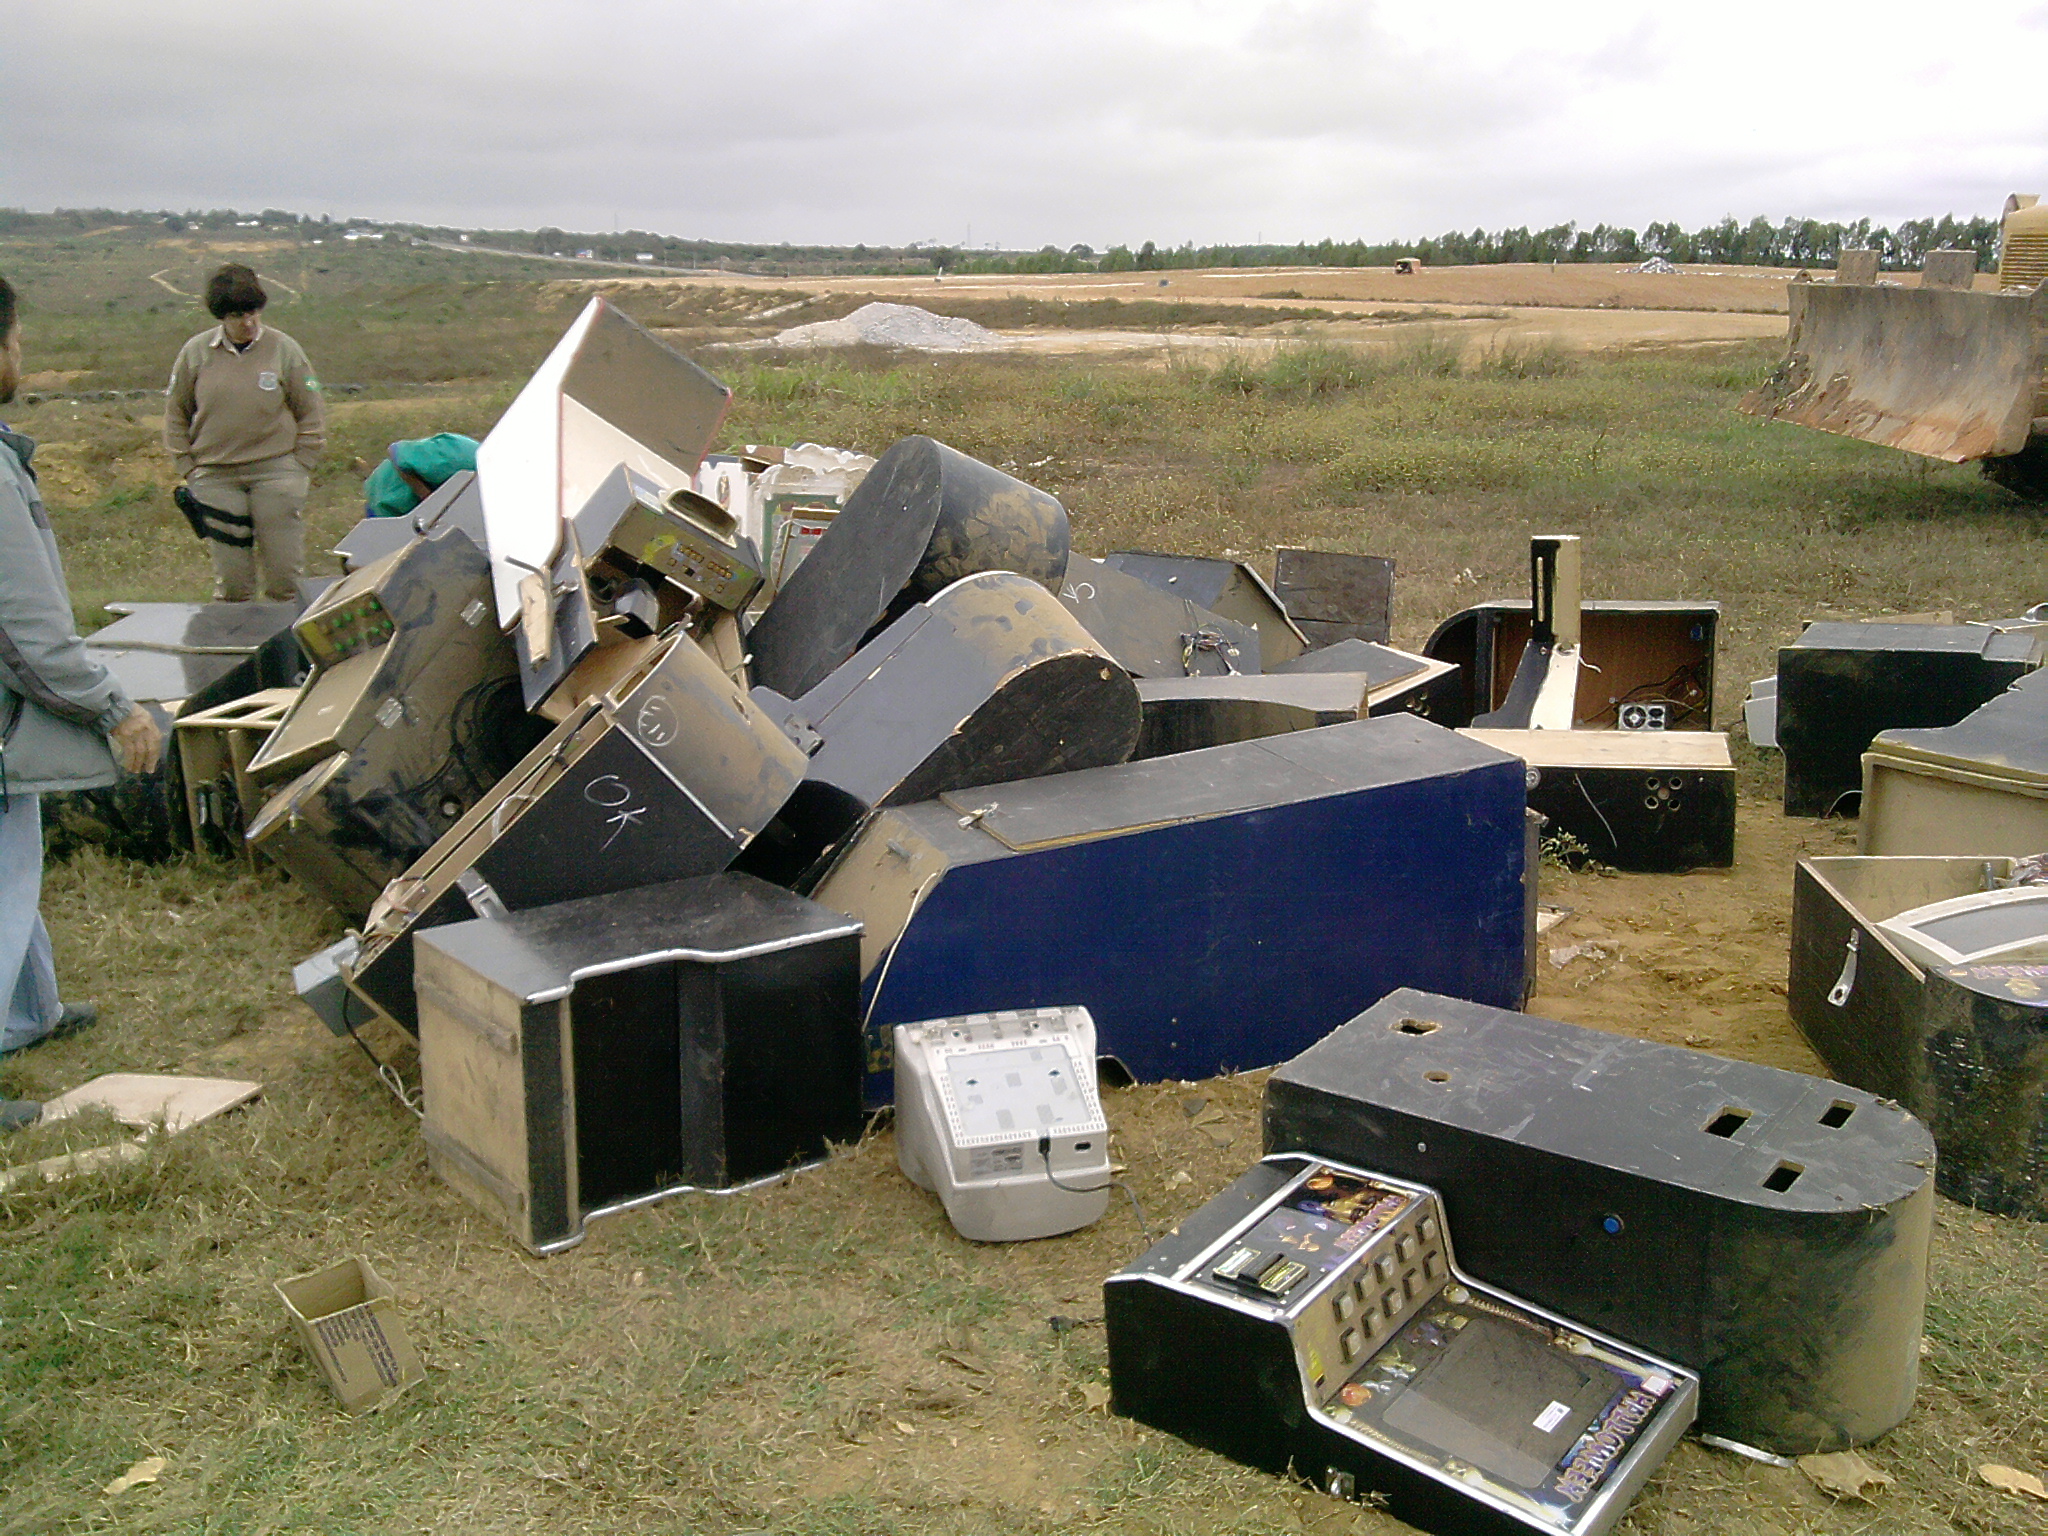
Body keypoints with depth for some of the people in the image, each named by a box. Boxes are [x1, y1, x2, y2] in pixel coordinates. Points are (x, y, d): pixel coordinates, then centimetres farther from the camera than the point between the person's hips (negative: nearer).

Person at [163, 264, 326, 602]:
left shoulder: (284, 349, -2)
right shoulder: (196, 352, 1)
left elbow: (311, 414, 6)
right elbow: (176, 414, 13)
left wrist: (300, 469, 0)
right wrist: (188, 469, 6)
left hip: (275, 472, -1)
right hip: (216, 478, 1)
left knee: (285, 572, -1)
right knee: (231, 580, 3)